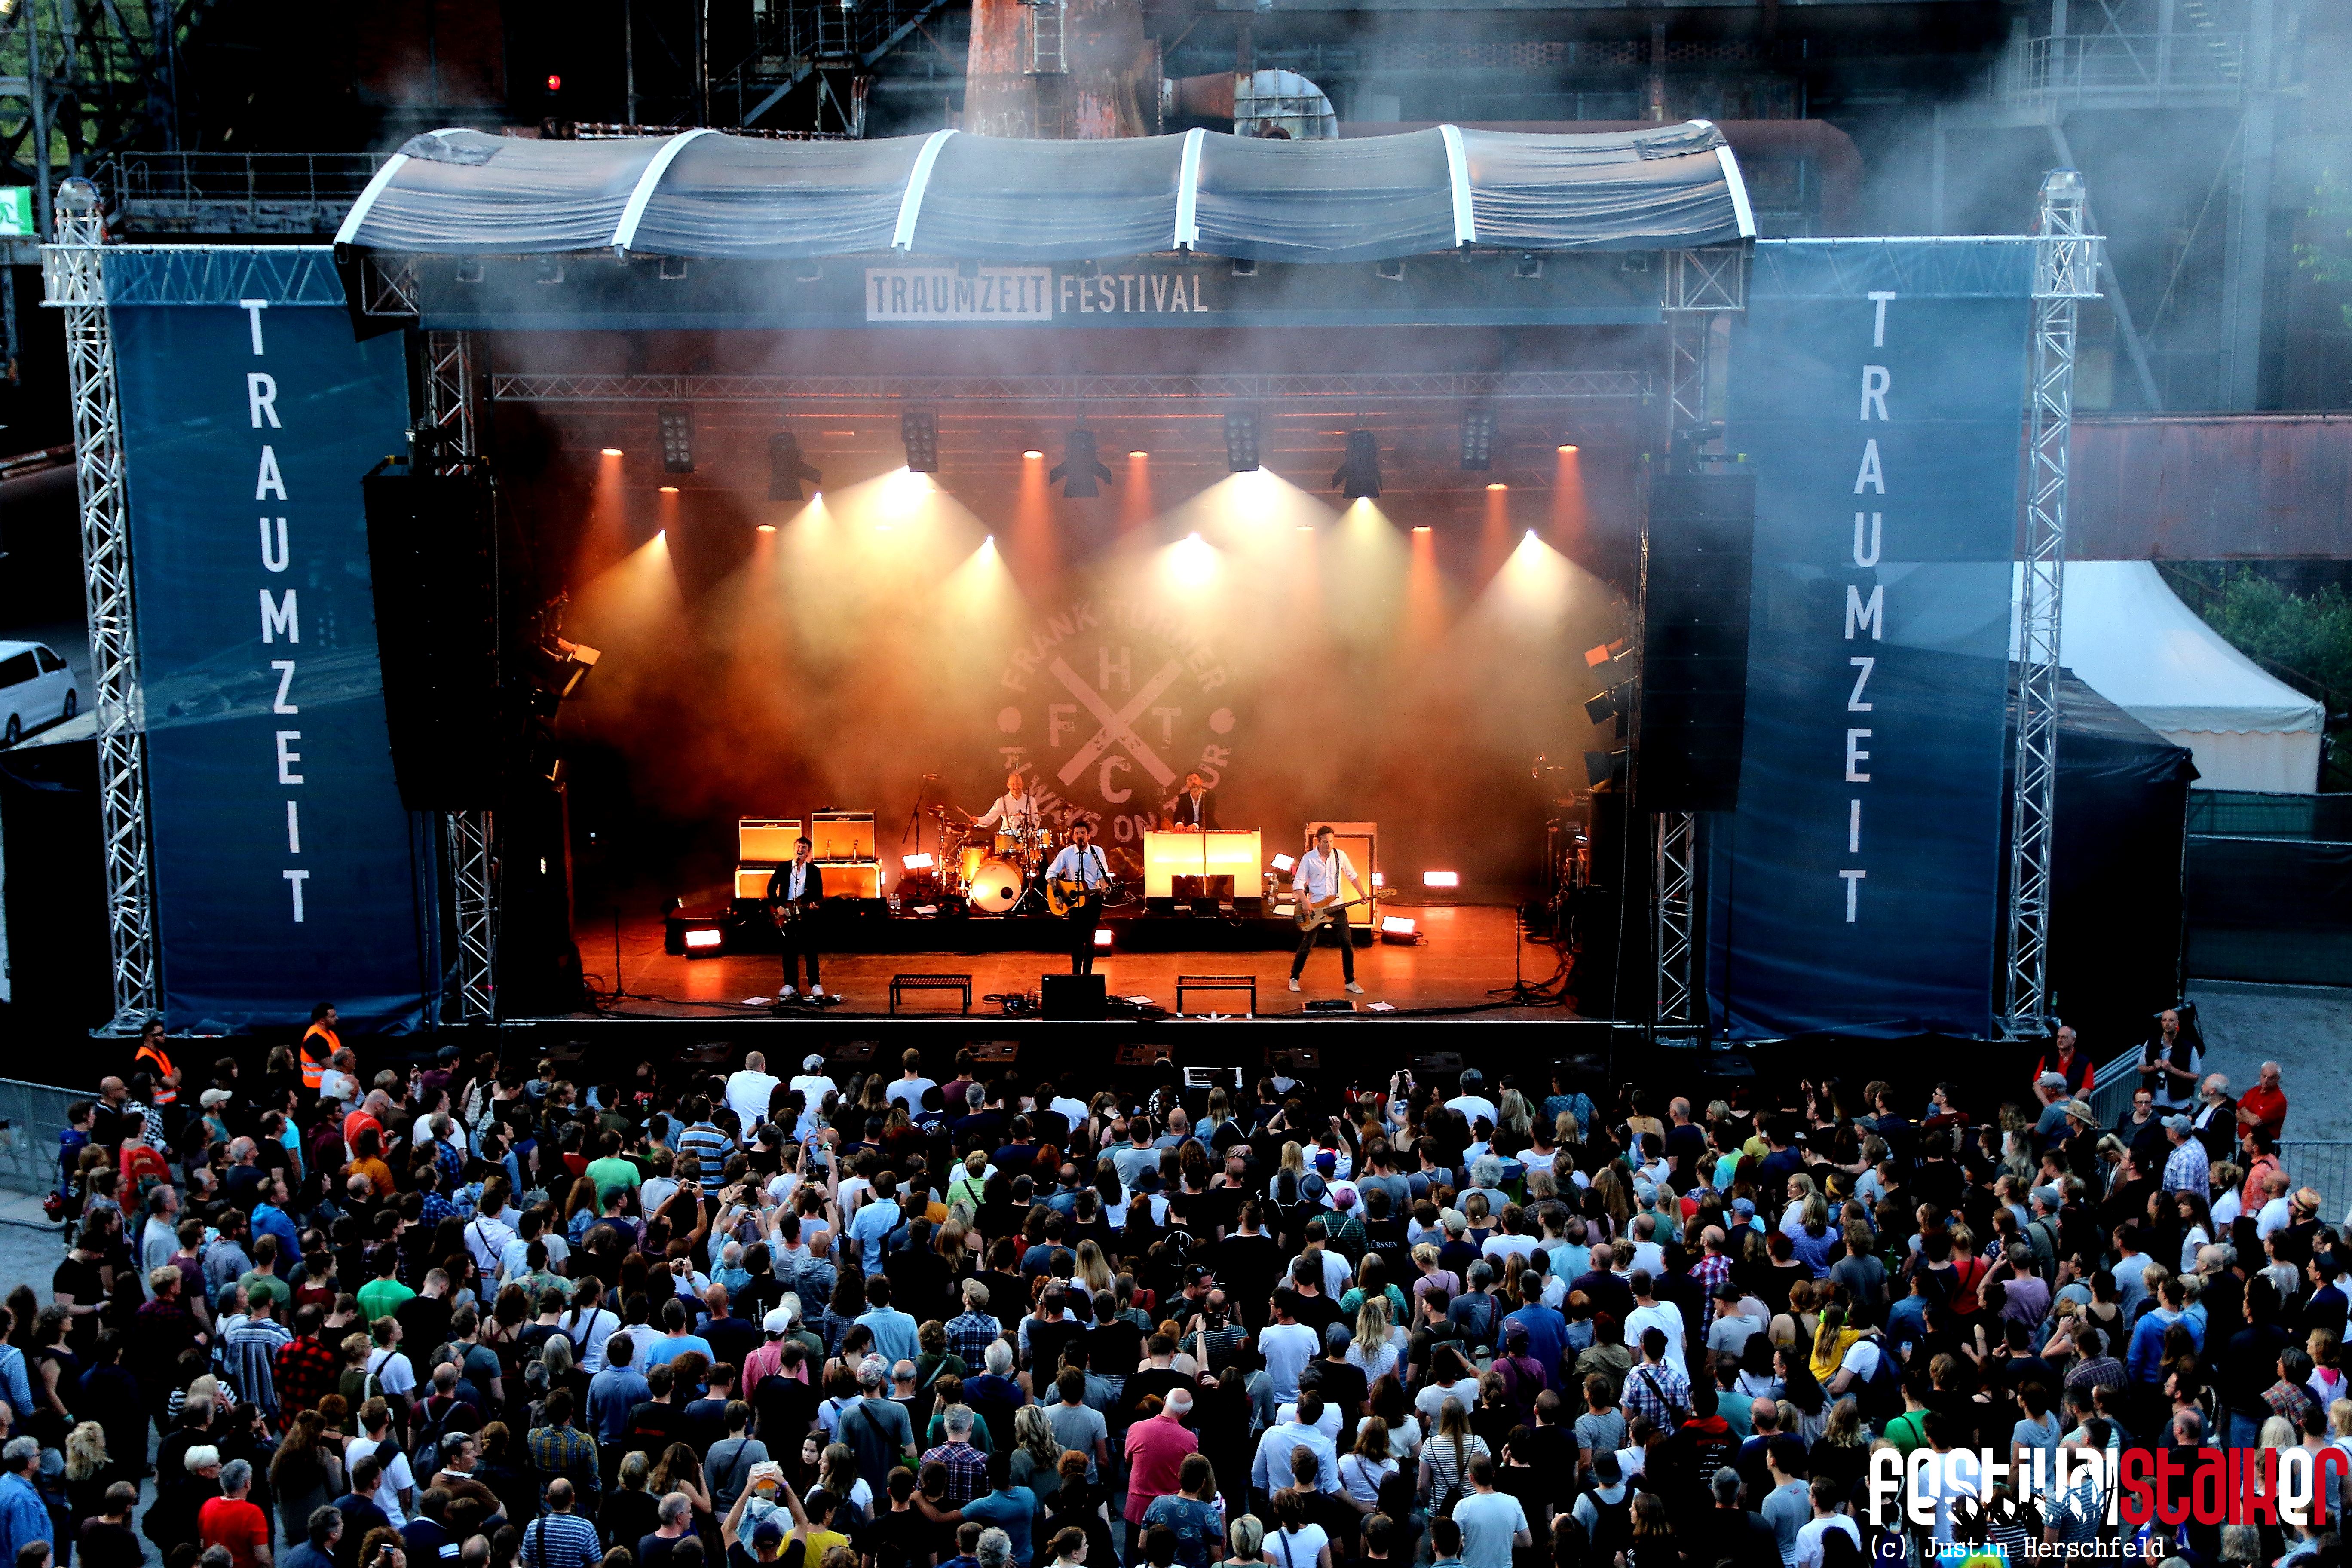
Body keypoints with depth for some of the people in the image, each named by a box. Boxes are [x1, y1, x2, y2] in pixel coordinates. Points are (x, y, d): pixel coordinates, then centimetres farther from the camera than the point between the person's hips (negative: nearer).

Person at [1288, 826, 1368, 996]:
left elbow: (1352, 876, 13)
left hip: (1337, 906, 2)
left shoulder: (1340, 855, 1)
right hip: (1314, 908, -2)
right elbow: (1298, 883, -8)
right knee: (1306, 945, 2)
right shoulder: (1308, 858, -7)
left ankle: (1350, 982, 8)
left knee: (1347, 944, -2)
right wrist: (1305, 902, -20)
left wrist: (1362, 894, 3)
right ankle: (1294, 978, 18)